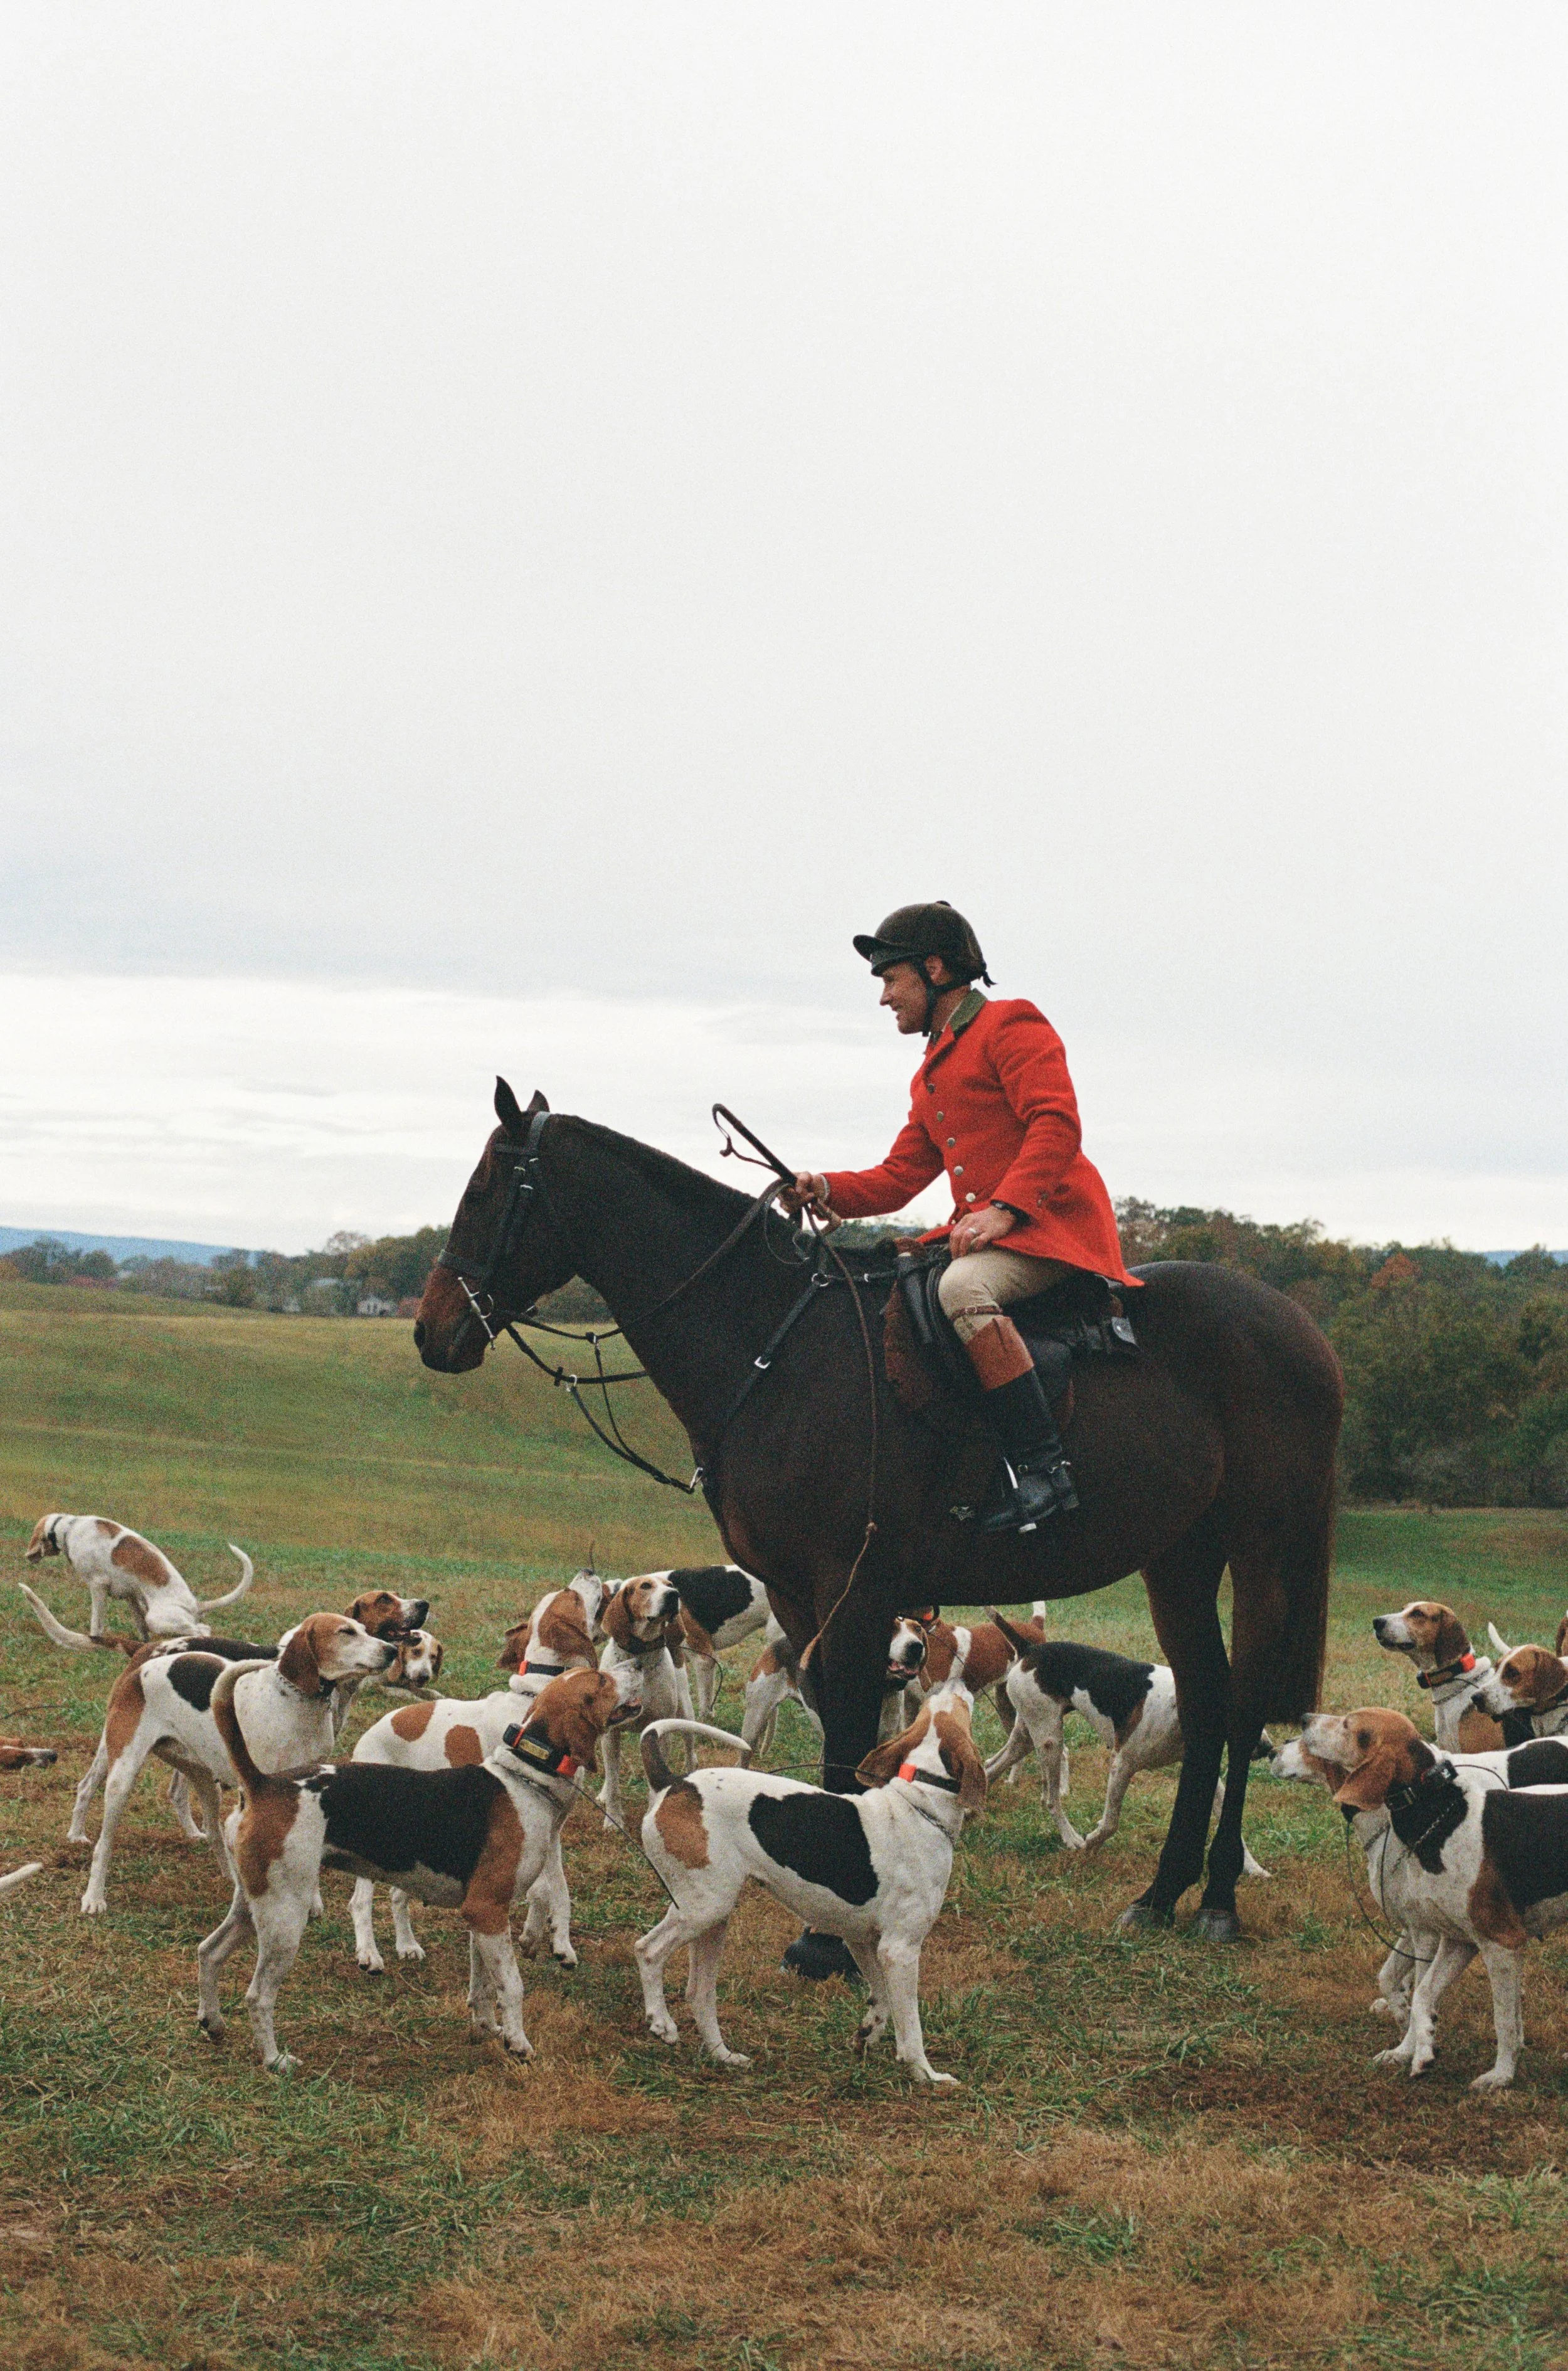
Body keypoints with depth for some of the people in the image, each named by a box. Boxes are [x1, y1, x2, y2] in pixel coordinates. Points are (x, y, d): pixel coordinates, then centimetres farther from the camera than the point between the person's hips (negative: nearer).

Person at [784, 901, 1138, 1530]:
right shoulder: (930, 1075, 26)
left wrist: (1004, 1207, -27)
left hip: (1053, 1223, -9)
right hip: (981, 1231, 10)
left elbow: (1057, 1125, -15)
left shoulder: (1010, 1025, -2)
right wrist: (825, 1189, 1)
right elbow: (899, 1176, 20)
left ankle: (1043, 1467, -38)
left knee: (962, 1287, -36)